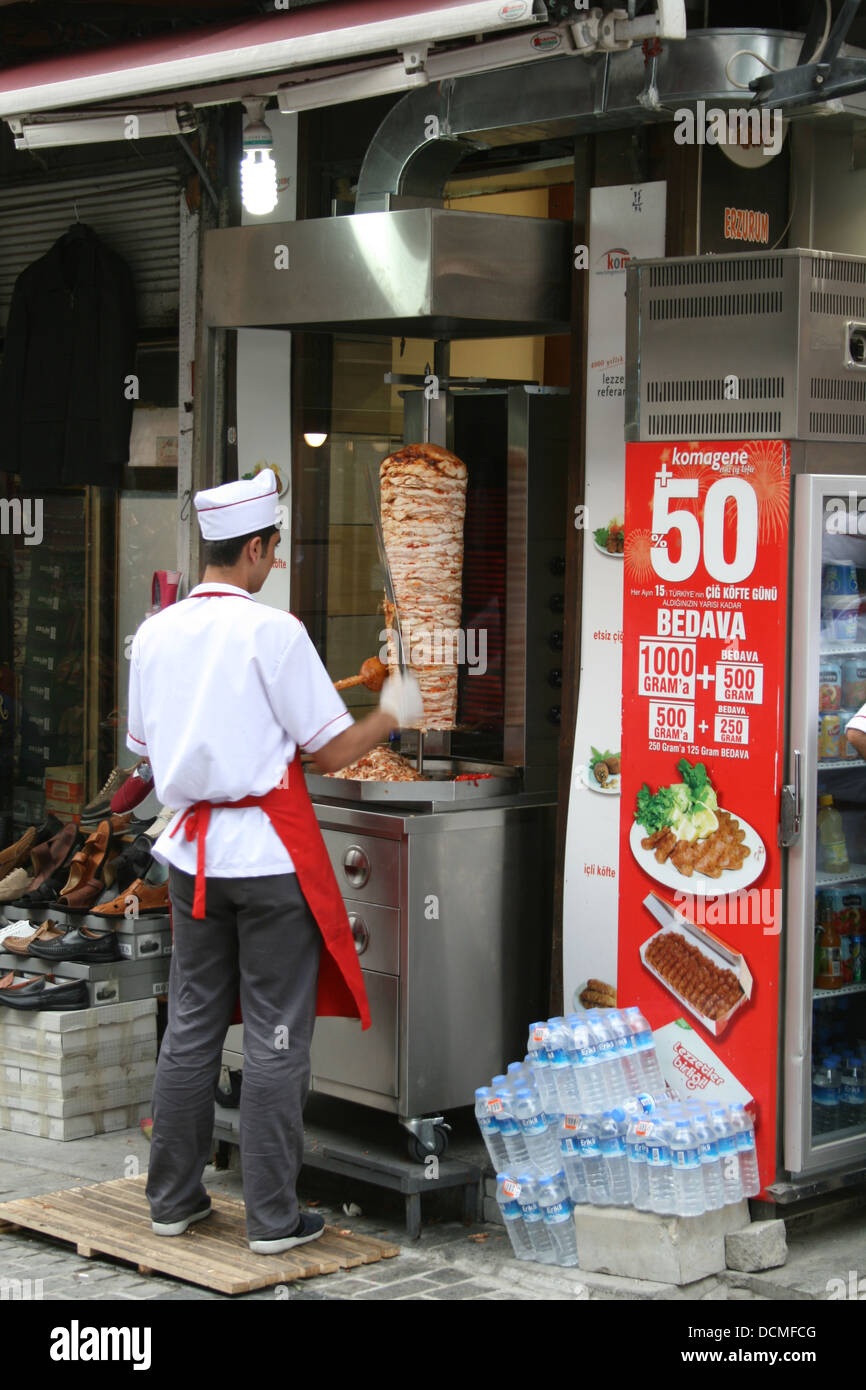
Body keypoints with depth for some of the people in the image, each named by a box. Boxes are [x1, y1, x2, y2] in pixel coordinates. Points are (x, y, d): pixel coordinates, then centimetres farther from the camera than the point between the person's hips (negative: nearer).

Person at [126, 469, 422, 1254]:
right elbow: (332, 751, -9)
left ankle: (174, 1198, 22)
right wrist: (393, 715, 8)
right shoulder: (272, 631, -13)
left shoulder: (155, 634, 4)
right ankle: (273, 1217, 6)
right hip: (269, 851, -6)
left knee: (192, 1023, 15)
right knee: (276, 1033, 1)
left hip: (193, 849, 6)